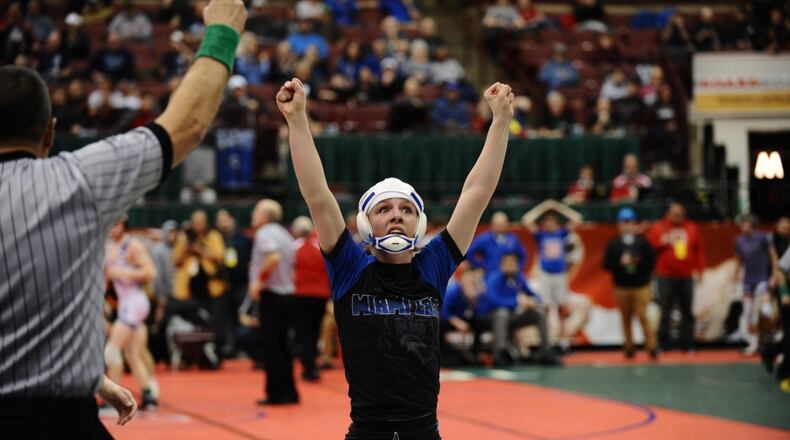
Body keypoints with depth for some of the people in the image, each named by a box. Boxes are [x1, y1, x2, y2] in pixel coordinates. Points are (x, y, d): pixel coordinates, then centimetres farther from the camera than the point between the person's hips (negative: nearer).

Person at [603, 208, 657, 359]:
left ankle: (651, 347, -5)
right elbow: (606, 263, 0)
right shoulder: (613, 244, 3)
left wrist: (638, 262, -15)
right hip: (621, 288, 1)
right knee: (626, 319, 5)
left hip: (641, 286, -1)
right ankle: (629, 348, 15)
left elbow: (651, 260, 0)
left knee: (643, 317, -8)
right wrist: (620, 263, -14)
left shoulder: (642, 242, 1)